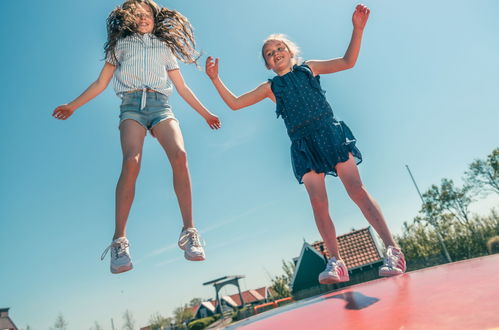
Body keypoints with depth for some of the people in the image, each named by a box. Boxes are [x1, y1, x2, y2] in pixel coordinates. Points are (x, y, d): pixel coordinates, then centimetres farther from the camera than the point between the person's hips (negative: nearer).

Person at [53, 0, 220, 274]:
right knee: (132, 161, -28)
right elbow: (101, 82, 22)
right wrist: (72, 106, 15)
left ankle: (189, 232, -24)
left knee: (180, 155, -28)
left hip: (160, 105, 1)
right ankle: (119, 240, -25)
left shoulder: (165, 47, 29)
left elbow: (182, 88, 27)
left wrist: (205, 113, 23)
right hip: (132, 105, -1)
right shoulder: (121, 43, 26)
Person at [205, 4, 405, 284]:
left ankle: (392, 248, -7)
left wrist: (357, 28, -2)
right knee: (319, 203, -9)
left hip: (330, 132, -1)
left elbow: (348, 61, 10)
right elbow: (234, 103, 15)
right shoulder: (270, 87, 18)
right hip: (304, 145, 2)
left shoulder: (308, 68, 17)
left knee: (356, 189, -11)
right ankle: (336, 262, -6)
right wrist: (215, 79, 8)